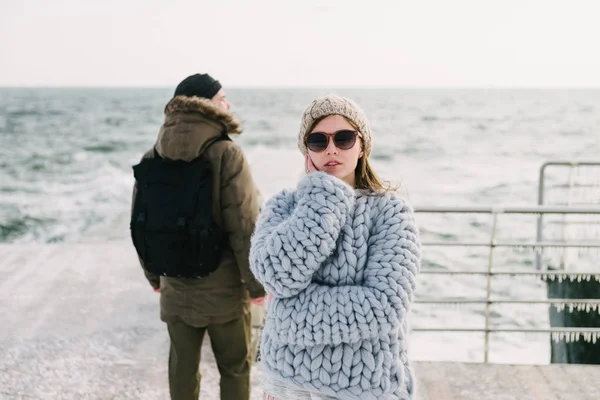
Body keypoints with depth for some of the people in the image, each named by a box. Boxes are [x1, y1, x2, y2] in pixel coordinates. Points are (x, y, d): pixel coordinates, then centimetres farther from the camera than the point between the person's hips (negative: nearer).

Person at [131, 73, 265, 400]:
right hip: (223, 287, -4)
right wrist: (257, 284, -6)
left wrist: (152, 275, 19)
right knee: (235, 367, 13)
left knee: (182, 367, 17)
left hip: (175, 287, 5)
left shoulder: (153, 157, 0)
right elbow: (245, 228, -17)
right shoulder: (226, 155, -17)